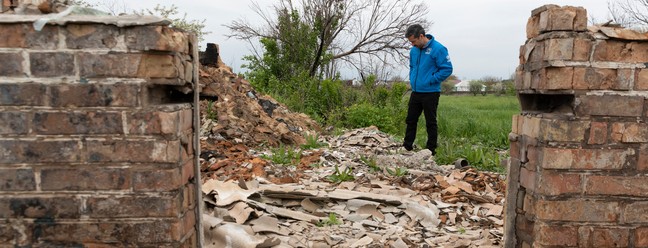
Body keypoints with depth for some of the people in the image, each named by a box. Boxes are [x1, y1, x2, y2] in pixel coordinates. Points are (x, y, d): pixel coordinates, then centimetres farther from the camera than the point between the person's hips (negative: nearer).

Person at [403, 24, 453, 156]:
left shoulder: (438, 49, -14)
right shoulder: (414, 50, 7)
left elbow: (447, 69, -16)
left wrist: (430, 80, -17)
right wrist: (412, 79, 8)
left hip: (430, 93, -7)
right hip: (415, 92, 7)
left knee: (430, 123, 3)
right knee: (410, 120, 13)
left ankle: (431, 150, 14)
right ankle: (407, 147, 24)